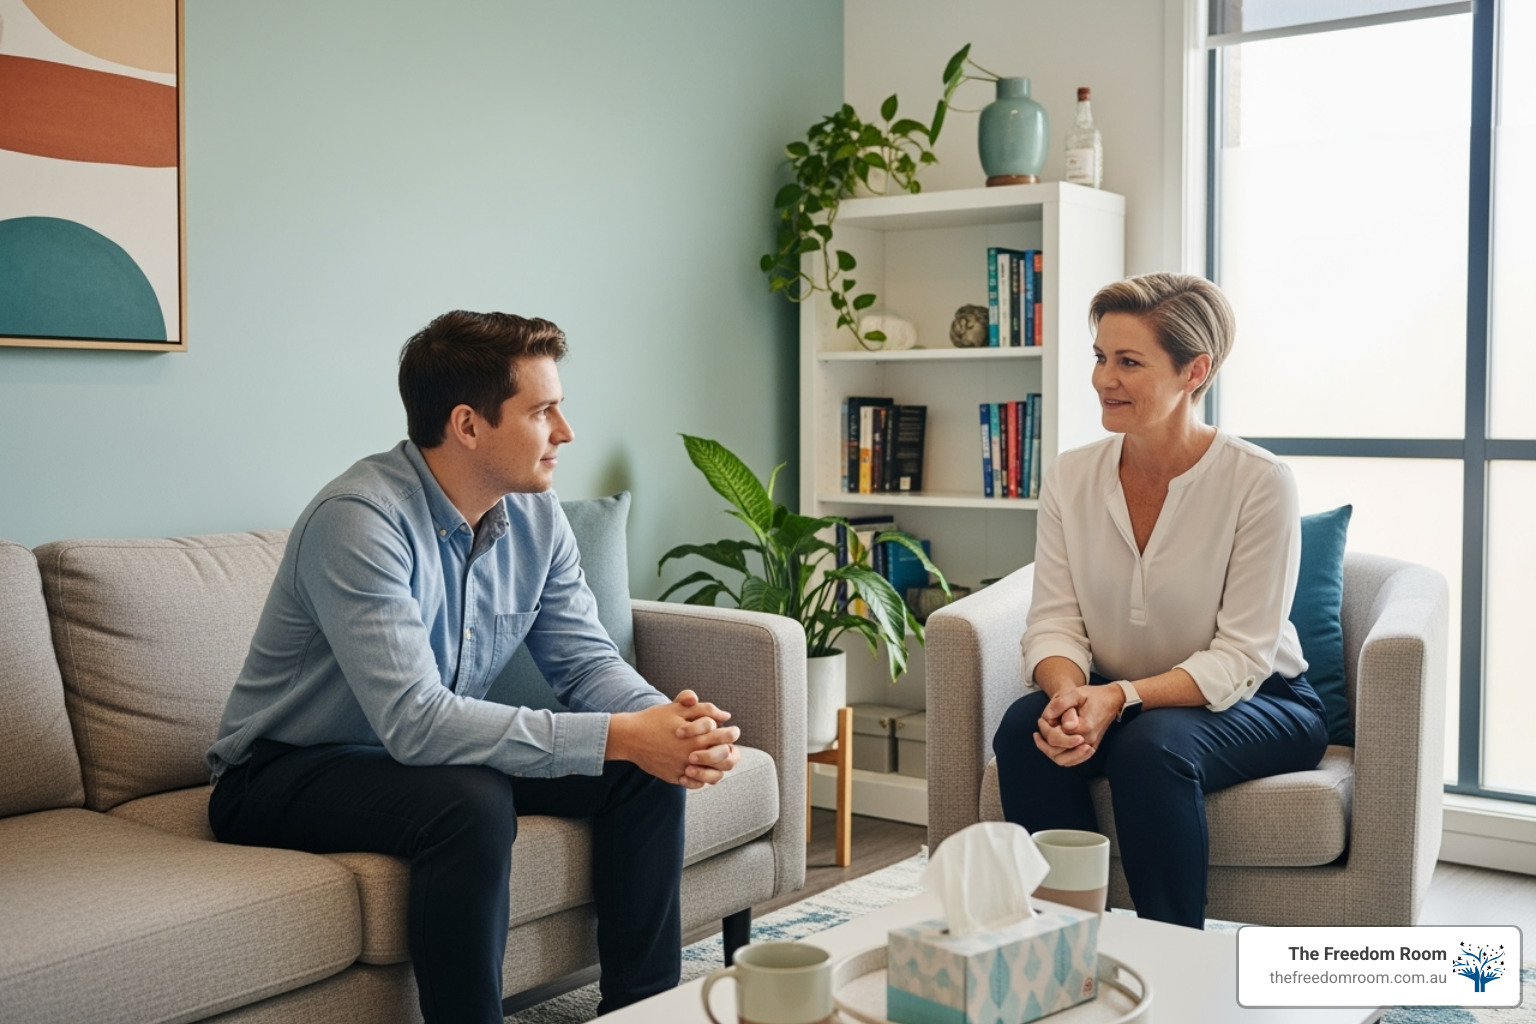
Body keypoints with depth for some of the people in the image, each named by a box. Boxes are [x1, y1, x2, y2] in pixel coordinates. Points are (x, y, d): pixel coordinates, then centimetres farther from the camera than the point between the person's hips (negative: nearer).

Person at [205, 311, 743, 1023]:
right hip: (284, 774, -7)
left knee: (647, 768, -6)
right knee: (472, 802, -36)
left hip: (436, 751, 8)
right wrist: (618, 736, -37)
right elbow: (415, 723, -36)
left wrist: (670, 721, -24)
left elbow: (587, 661, -1)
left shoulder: (533, 513, -4)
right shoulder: (359, 518, -29)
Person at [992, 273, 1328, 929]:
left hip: (1256, 703, -3)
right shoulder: (1070, 477, -2)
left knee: (1151, 745, -34)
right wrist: (1069, 694, -28)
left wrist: (1122, 697, -32)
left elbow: (1241, 655, -18)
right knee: (1027, 727, -27)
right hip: (1114, 700, 4)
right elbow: (1054, 622, -5)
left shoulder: (1260, 482, -16)